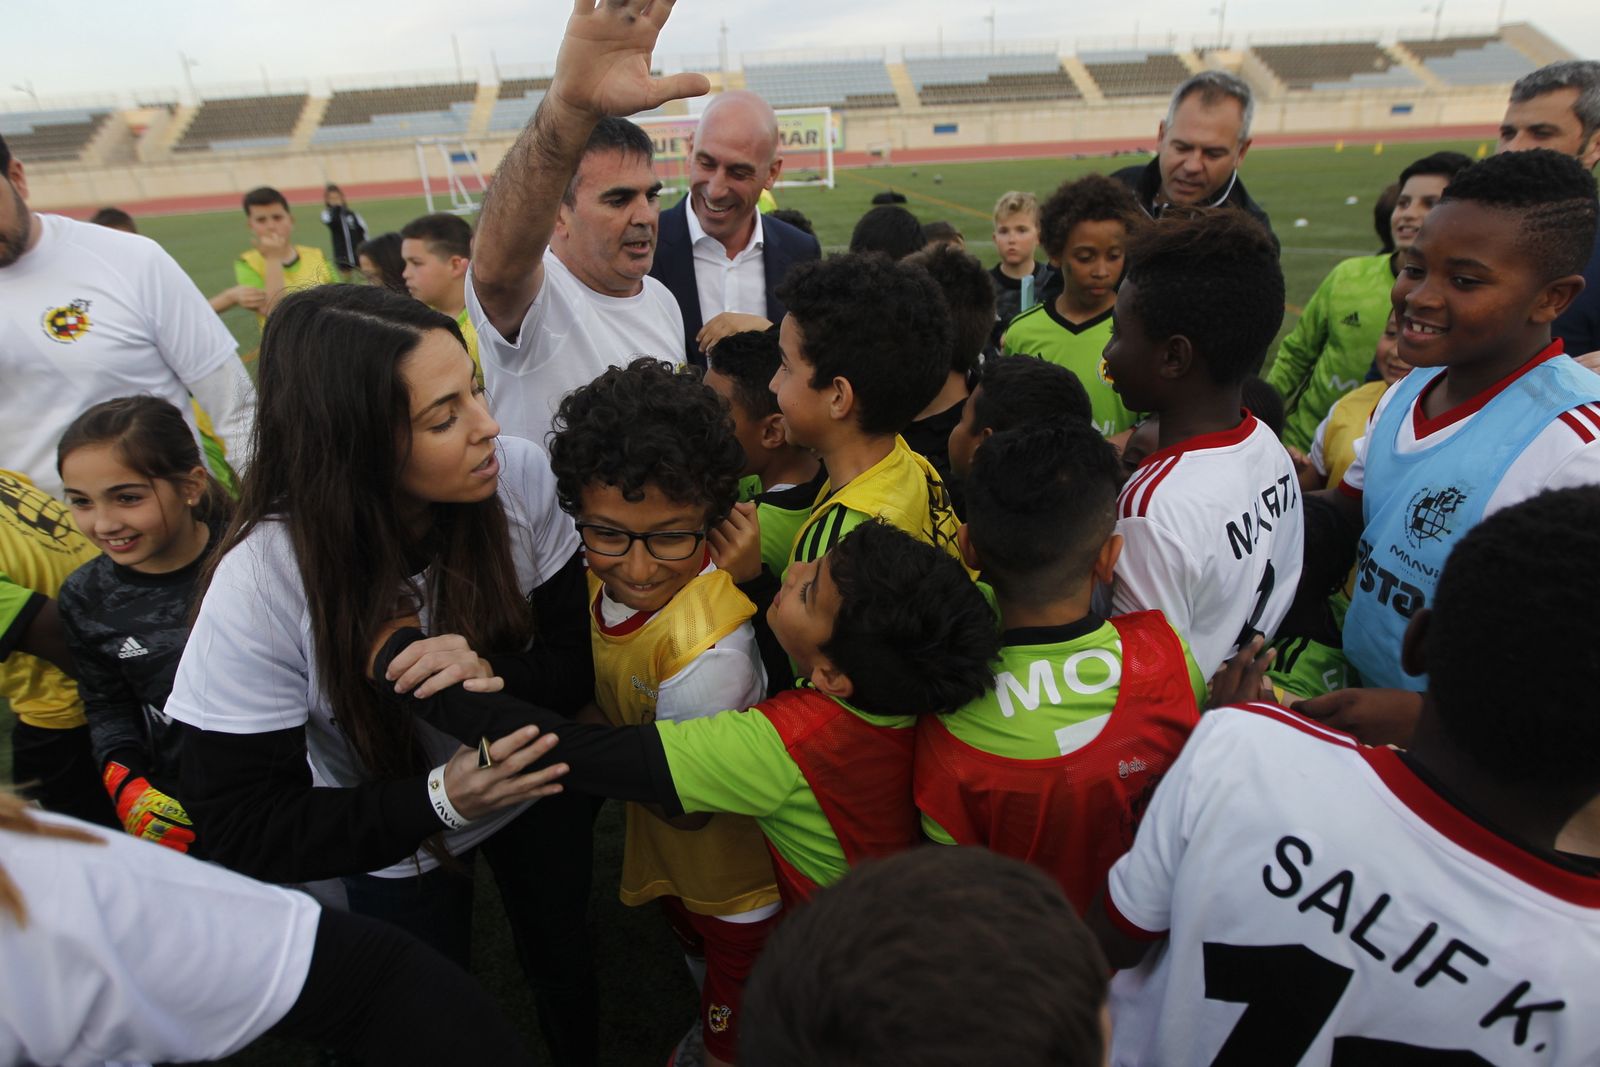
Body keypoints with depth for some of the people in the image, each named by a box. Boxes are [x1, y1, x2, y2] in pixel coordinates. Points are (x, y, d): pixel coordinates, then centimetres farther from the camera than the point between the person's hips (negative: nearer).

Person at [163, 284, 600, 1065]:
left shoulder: (519, 477, -28)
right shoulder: (261, 583, -32)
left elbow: (584, 661, -17)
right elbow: (242, 828, -24)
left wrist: (496, 675, -38)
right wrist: (441, 798, -37)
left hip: (535, 792, 3)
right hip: (394, 846, -2)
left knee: (563, 965, 28)